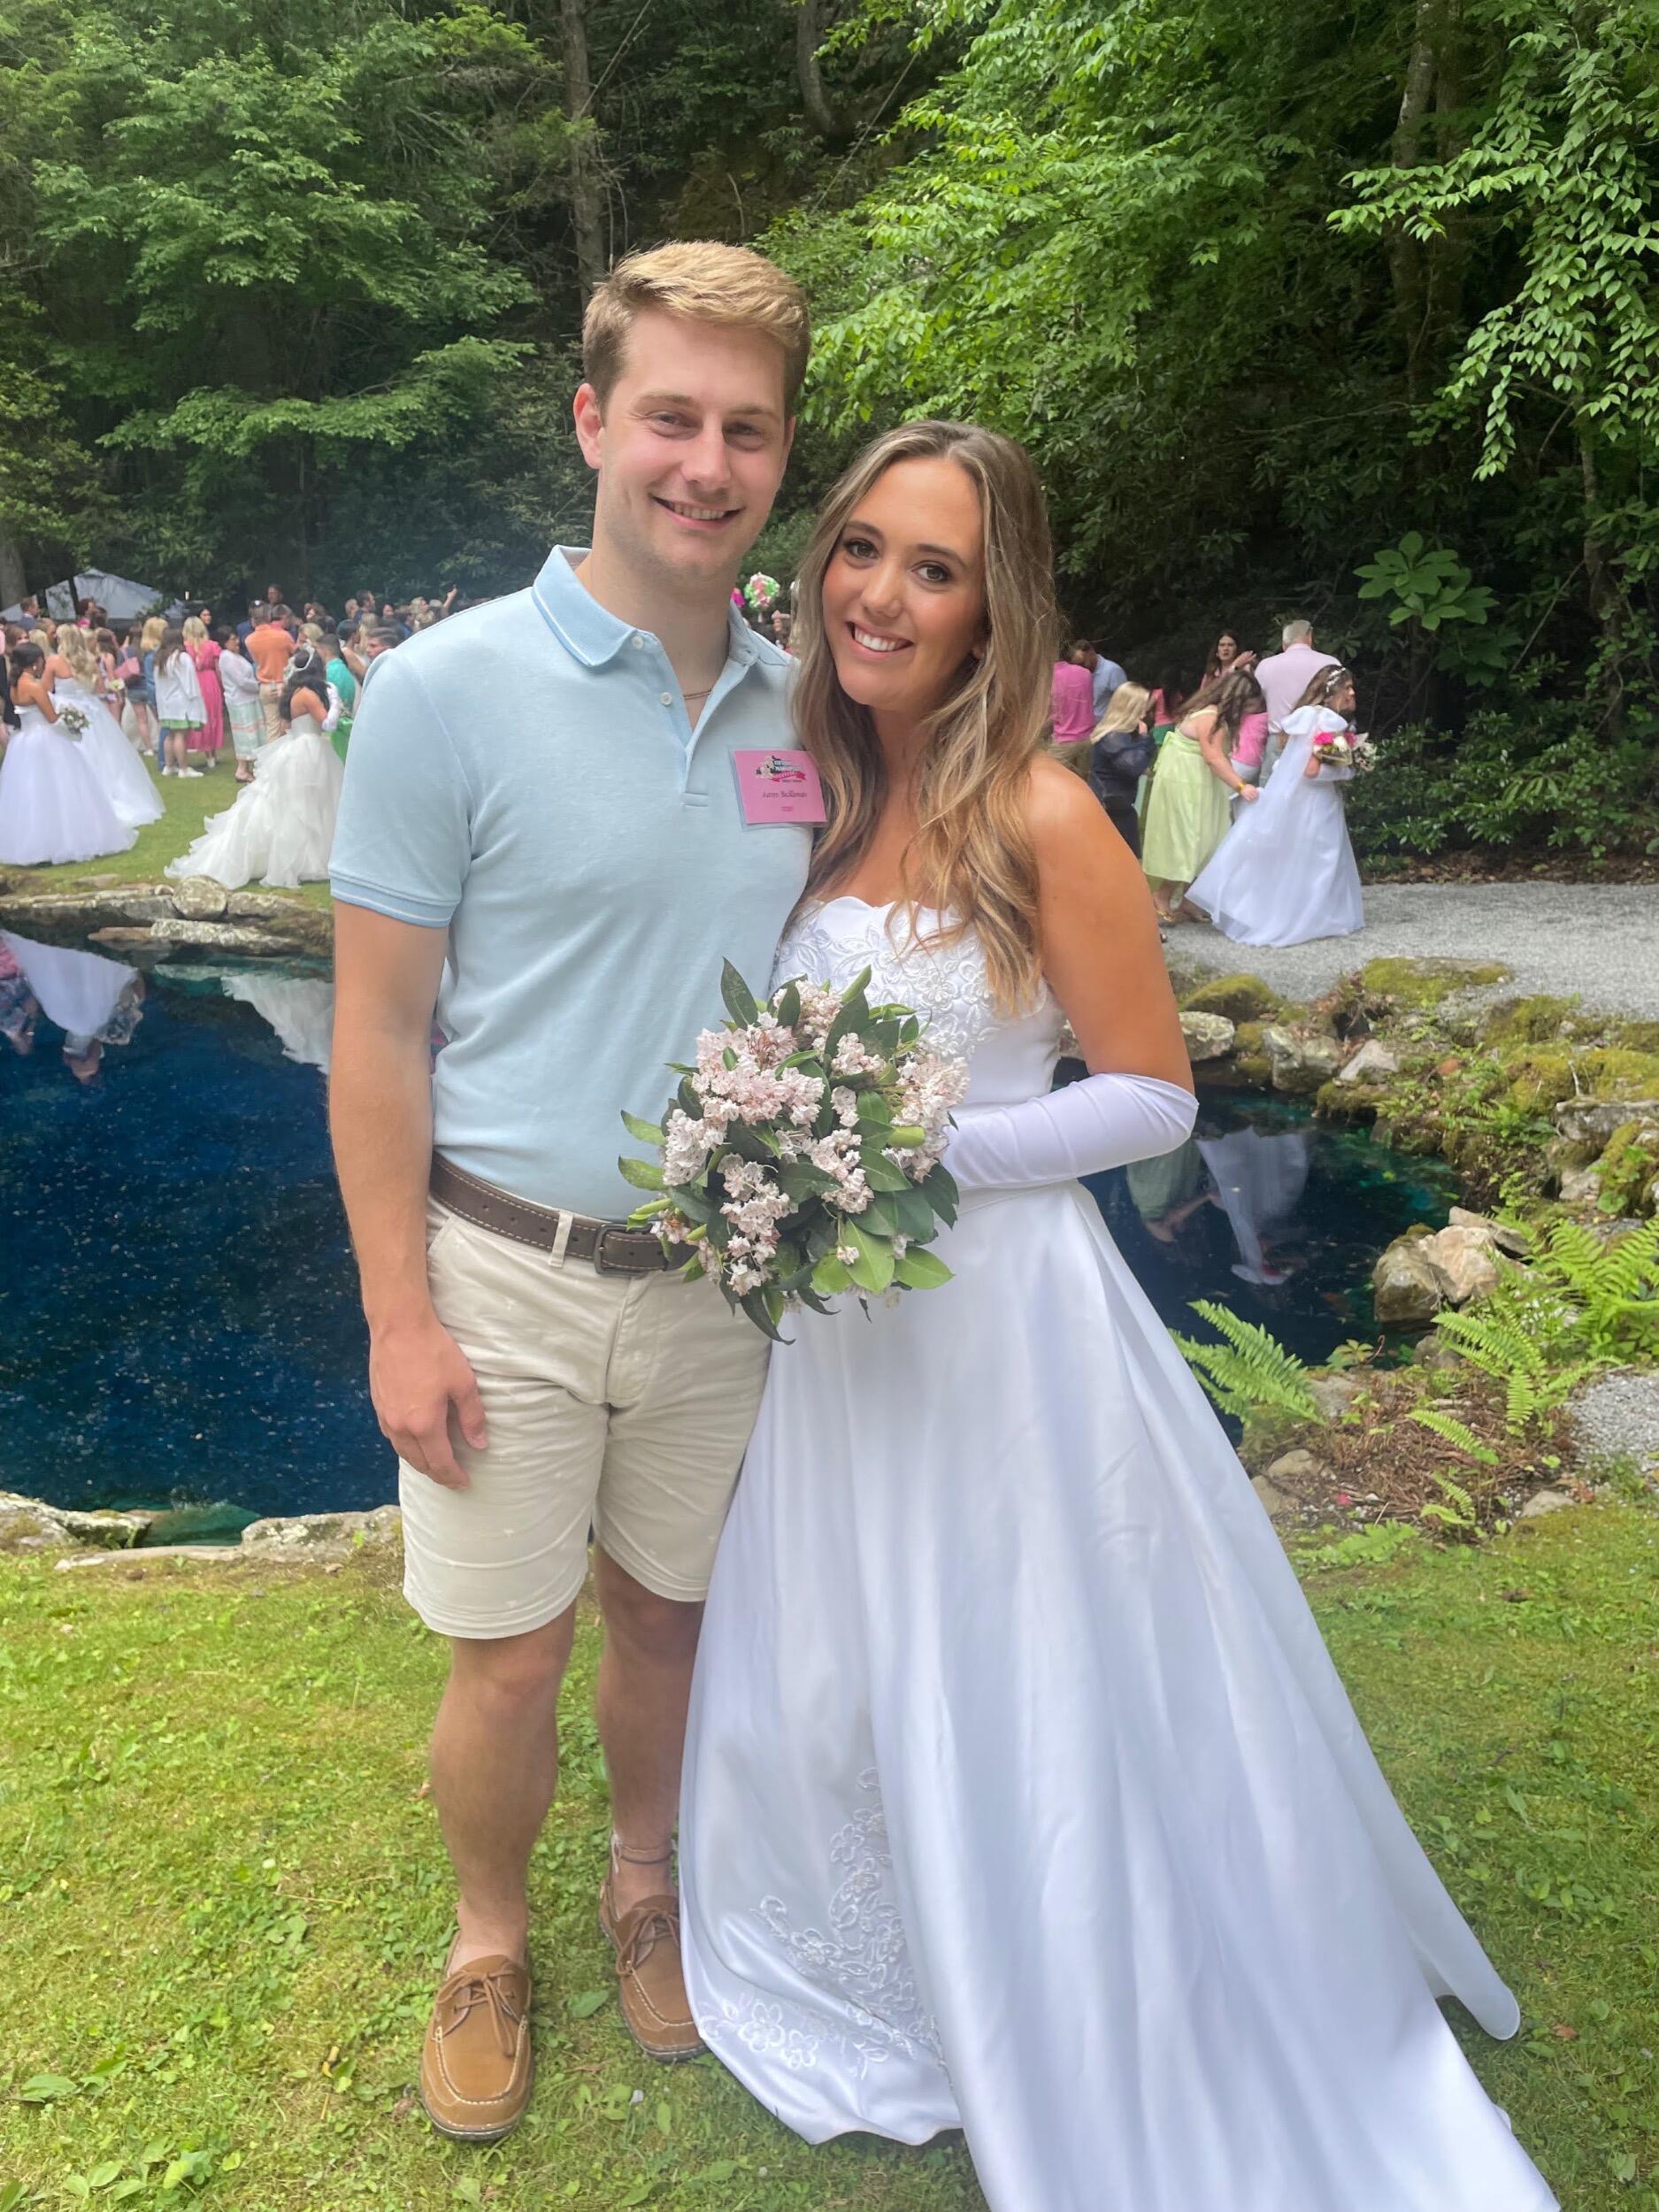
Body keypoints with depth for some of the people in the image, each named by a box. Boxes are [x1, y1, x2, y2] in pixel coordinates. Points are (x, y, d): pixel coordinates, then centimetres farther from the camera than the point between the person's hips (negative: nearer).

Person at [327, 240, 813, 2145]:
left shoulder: (800, 711, 2)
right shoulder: (447, 692, -11)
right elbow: (377, 1025, -10)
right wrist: (399, 1318, -12)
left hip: (723, 1277, 4)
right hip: (507, 1279, -3)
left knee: (669, 1621, 20)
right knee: (507, 1661, 10)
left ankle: (646, 1885, 47)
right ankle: (487, 1948, 39)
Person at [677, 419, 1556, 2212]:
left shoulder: (1040, 816, -15)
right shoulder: (814, 796, 3)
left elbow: (1153, 1097, -12)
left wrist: (928, 1149, -21)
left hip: (999, 1314, -6)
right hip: (836, 1322, 6)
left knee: (1027, 1712, 10)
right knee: (834, 1687, 20)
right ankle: (899, 2010, 50)